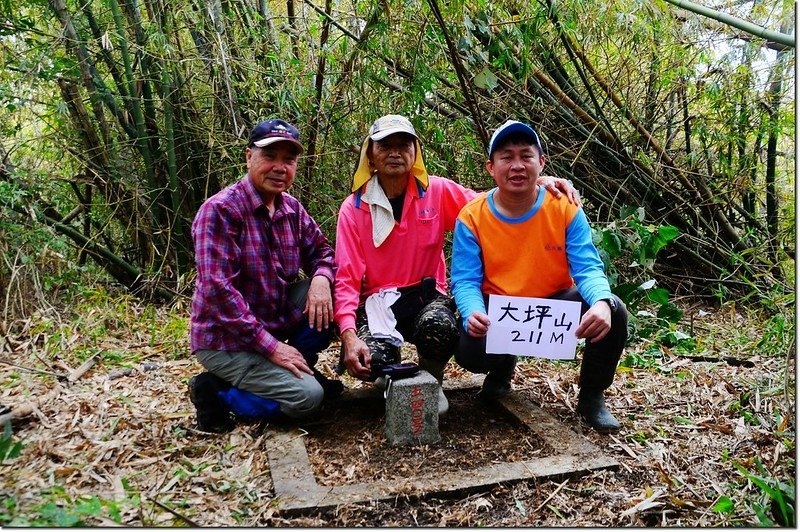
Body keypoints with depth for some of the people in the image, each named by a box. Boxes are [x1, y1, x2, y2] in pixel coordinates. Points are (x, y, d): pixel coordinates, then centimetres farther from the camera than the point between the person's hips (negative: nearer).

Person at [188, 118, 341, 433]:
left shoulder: (292, 208, 2)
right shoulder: (220, 210, -20)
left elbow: (321, 251, 10)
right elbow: (217, 289, -25)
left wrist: (321, 278, -16)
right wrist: (271, 346, -25)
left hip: (275, 321, 7)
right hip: (225, 340, -7)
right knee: (307, 397, -19)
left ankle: (298, 369, 6)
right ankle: (216, 392, -1)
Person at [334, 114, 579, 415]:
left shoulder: (438, 192, 1)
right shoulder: (353, 208, -2)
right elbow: (347, 278, -8)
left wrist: (539, 183, -13)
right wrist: (349, 336, -22)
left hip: (427, 297, 1)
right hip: (377, 301, 0)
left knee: (439, 326, -36)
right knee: (371, 360, -31)